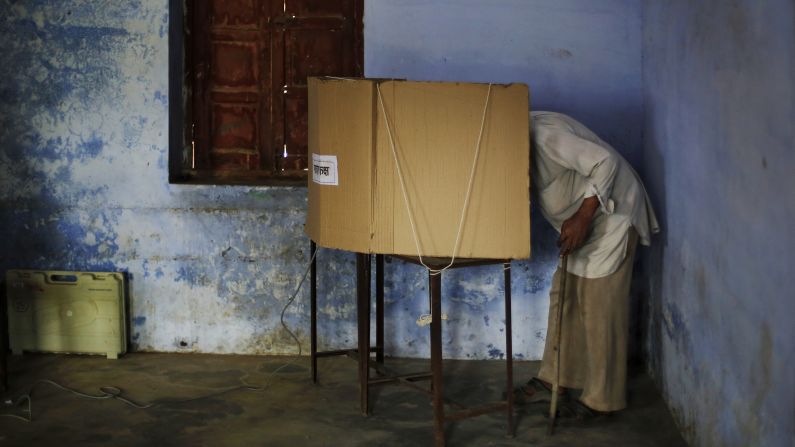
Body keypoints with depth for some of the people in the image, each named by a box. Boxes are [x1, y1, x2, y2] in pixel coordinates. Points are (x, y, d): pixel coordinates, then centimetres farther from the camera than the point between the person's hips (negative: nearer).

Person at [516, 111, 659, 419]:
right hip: (583, 220, 10)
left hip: (611, 213, -10)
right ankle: (552, 378, 23)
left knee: (599, 307, -6)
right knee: (563, 297, 13)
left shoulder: (544, 134, -27)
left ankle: (602, 399, 3)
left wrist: (582, 218, -29)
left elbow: (604, 161, -31)